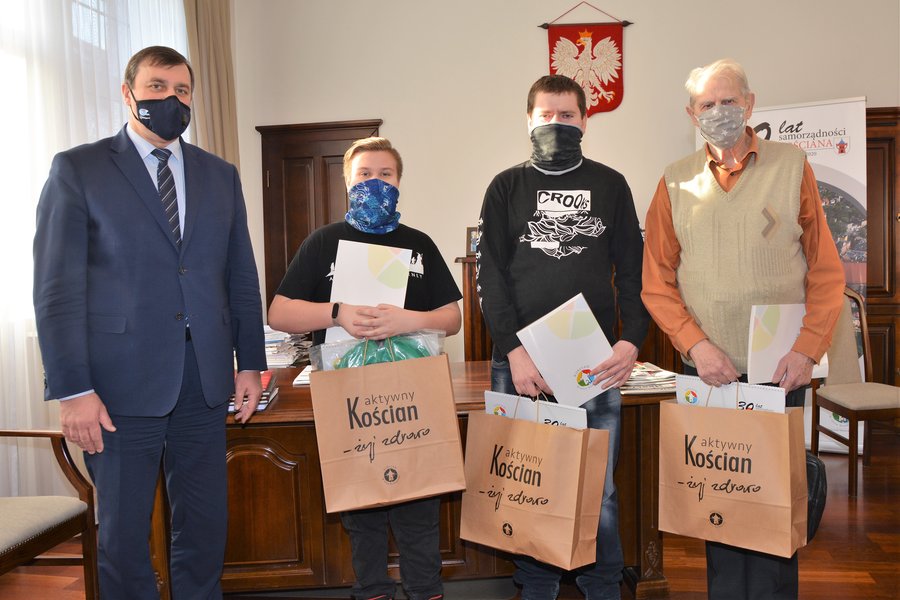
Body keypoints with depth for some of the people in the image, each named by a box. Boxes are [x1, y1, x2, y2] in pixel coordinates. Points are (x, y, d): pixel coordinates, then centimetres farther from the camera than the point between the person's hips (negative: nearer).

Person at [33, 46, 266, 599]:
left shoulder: (220, 175, 12)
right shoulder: (78, 169, 0)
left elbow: (241, 276, 12)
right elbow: (57, 287, -5)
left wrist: (251, 363, 7)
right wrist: (72, 389, -11)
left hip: (205, 381, 4)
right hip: (122, 383, -3)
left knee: (205, 527, 12)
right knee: (124, 533, 9)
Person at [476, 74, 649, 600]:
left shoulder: (610, 186, 12)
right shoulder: (506, 188, 9)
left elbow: (633, 271, 7)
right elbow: (491, 275, 1)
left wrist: (631, 342, -8)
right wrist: (514, 350, -12)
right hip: (520, 363, 0)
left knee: (599, 487, 6)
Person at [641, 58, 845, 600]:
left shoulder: (792, 166, 2)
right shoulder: (676, 183, 5)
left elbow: (826, 271, 0)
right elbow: (657, 284, 1)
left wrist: (808, 350, -10)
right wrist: (697, 345, -11)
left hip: (780, 371, -1)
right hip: (707, 372, 1)